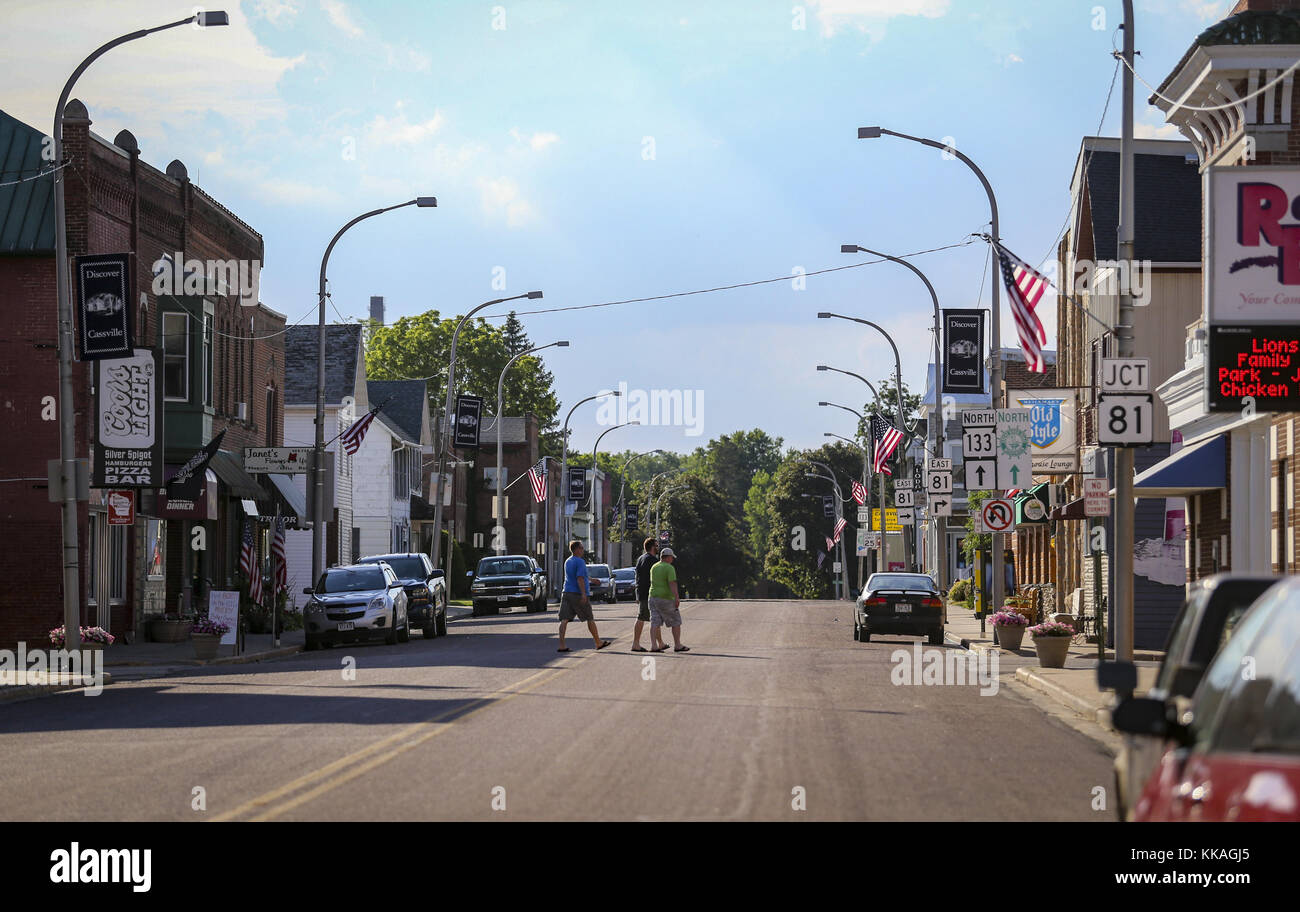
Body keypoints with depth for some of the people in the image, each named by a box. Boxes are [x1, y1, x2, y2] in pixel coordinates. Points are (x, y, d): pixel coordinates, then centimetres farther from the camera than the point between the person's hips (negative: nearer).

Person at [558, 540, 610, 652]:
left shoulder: (568, 562, 17)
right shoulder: (580, 562, -10)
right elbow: (580, 578, -20)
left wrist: (590, 579, 42)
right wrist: (583, 593, -25)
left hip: (567, 593, 7)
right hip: (578, 594, -7)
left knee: (564, 620, -3)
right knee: (590, 619, 7)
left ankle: (561, 645, -13)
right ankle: (598, 643, 17)